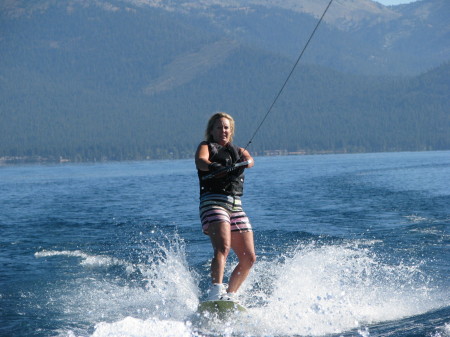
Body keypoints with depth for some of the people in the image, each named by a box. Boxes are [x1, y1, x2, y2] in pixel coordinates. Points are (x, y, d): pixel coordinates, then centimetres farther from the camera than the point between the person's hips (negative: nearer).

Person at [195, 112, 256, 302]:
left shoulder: (239, 151, 26)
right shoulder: (206, 146, 14)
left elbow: (249, 161, 1)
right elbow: (200, 161, -10)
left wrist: (242, 163, -24)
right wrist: (214, 166, -34)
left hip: (236, 206, 6)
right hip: (213, 201, -6)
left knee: (249, 258, -1)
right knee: (223, 247, -28)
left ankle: (230, 294, 10)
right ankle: (216, 291, -41)